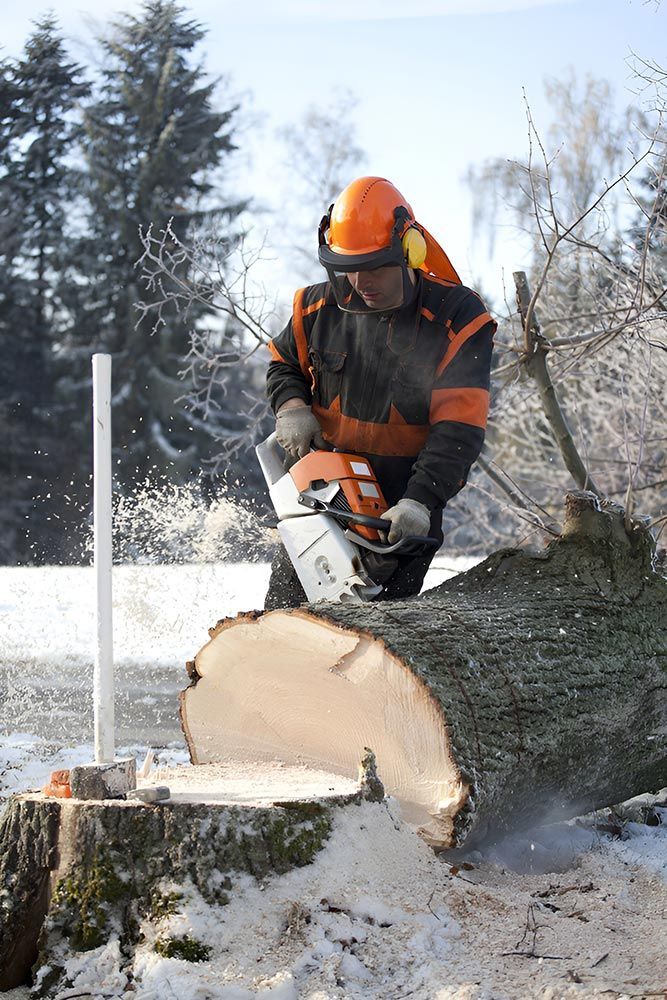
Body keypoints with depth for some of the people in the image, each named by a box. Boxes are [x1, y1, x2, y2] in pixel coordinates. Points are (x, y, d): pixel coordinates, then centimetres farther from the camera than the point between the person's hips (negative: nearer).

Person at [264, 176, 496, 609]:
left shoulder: (458, 318, -15)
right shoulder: (321, 306, -3)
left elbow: (459, 428, -21)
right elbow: (284, 365, 18)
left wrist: (420, 500, -32)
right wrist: (291, 406, -5)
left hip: (405, 512, -4)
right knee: (284, 611, 5)